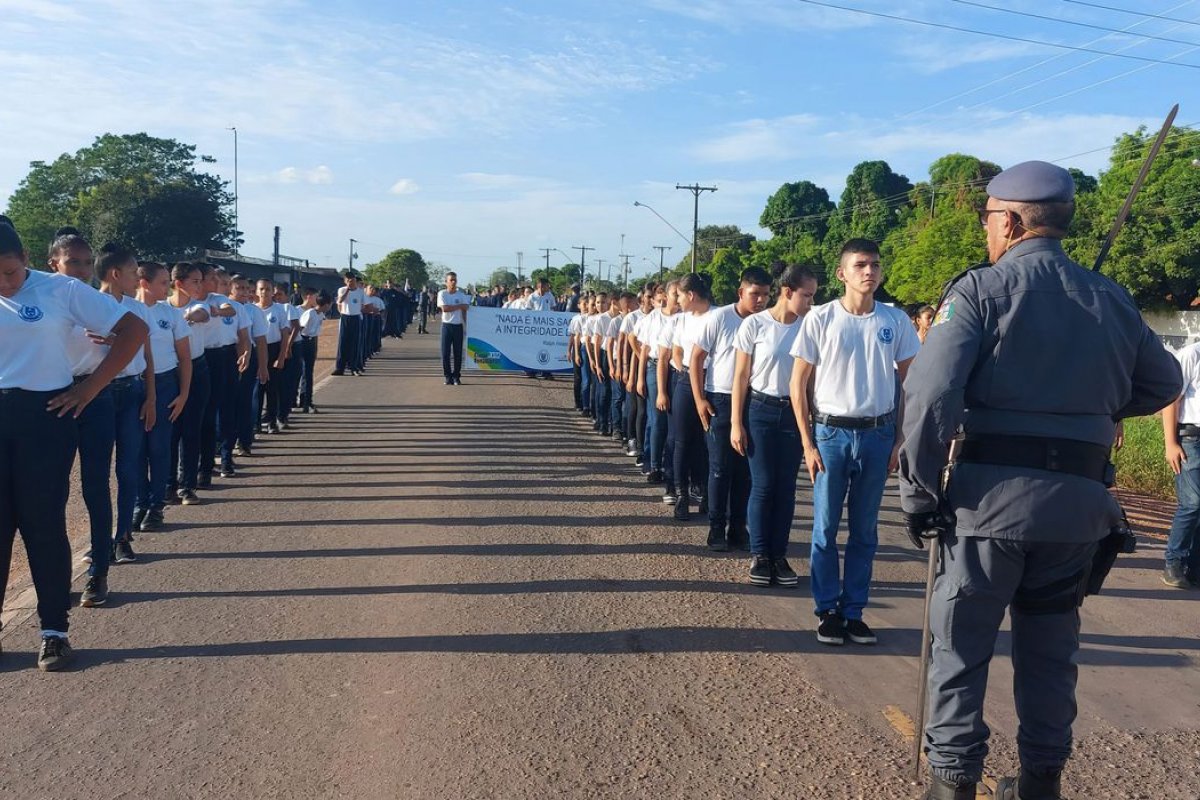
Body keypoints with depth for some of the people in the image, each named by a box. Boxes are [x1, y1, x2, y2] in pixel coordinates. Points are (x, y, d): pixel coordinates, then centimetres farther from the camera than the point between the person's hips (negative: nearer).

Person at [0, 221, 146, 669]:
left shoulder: (62, 290, -3)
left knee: (43, 523, 1)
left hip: (44, 415, -3)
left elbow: (134, 330, -6)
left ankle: (54, 630, 12)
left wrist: (90, 387, -8)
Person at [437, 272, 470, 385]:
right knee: (445, 353, -2)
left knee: (458, 353, 3)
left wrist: (466, 326, -3)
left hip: (458, 326, 2)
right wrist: (460, 306, -10)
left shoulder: (461, 295, 5)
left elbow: (464, 311, 5)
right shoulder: (442, 294, -1)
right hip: (447, 325, -2)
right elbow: (444, 308, -14)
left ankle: (456, 377, 11)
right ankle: (448, 377, 6)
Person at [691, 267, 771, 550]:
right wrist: (699, 399, -7)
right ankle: (716, 527, 13)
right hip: (720, 400, -2)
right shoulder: (718, 318, -7)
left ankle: (738, 527, 18)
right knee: (720, 467, 2)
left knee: (744, 468, 7)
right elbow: (696, 358, -3)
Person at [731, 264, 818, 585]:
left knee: (786, 487, 5)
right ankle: (759, 555, 12)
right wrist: (736, 422, -5)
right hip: (760, 411, -2)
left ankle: (779, 555, 15)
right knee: (763, 485, 0)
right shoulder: (754, 324, -7)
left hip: (794, 413, 2)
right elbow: (741, 376, -3)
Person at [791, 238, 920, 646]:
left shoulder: (895, 321, 2)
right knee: (826, 527, 4)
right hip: (831, 432, -2)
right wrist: (808, 443, -5)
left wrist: (900, 439, 2)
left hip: (877, 434, 2)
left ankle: (854, 611, 20)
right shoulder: (820, 318, -4)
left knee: (865, 529, 9)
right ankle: (828, 611, 16)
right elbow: (798, 383, -1)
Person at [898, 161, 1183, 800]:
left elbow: (929, 395, -19)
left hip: (991, 493, -5)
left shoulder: (982, 290, -7)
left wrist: (918, 491, -11)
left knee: (961, 644, 9)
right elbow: (1163, 384, 20)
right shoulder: (1110, 299, 9)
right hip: (1079, 502, 5)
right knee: (1050, 645, 19)